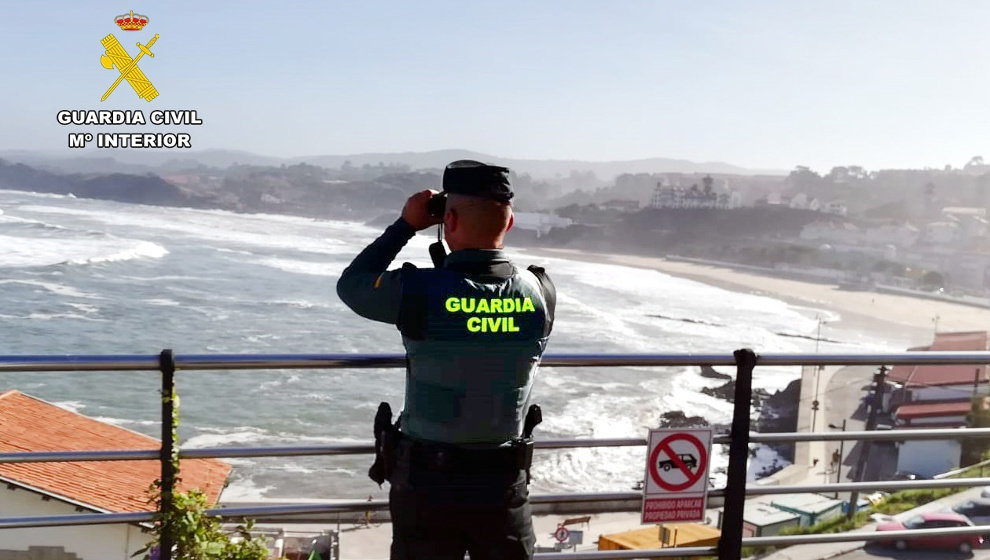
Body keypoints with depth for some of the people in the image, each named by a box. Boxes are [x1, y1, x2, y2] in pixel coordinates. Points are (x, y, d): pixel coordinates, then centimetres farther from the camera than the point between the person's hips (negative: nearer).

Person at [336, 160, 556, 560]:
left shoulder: (418, 290, -20)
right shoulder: (541, 293, -10)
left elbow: (350, 284, 1)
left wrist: (405, 225, 4)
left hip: (427, 482, -2)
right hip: (505, 482, 3)